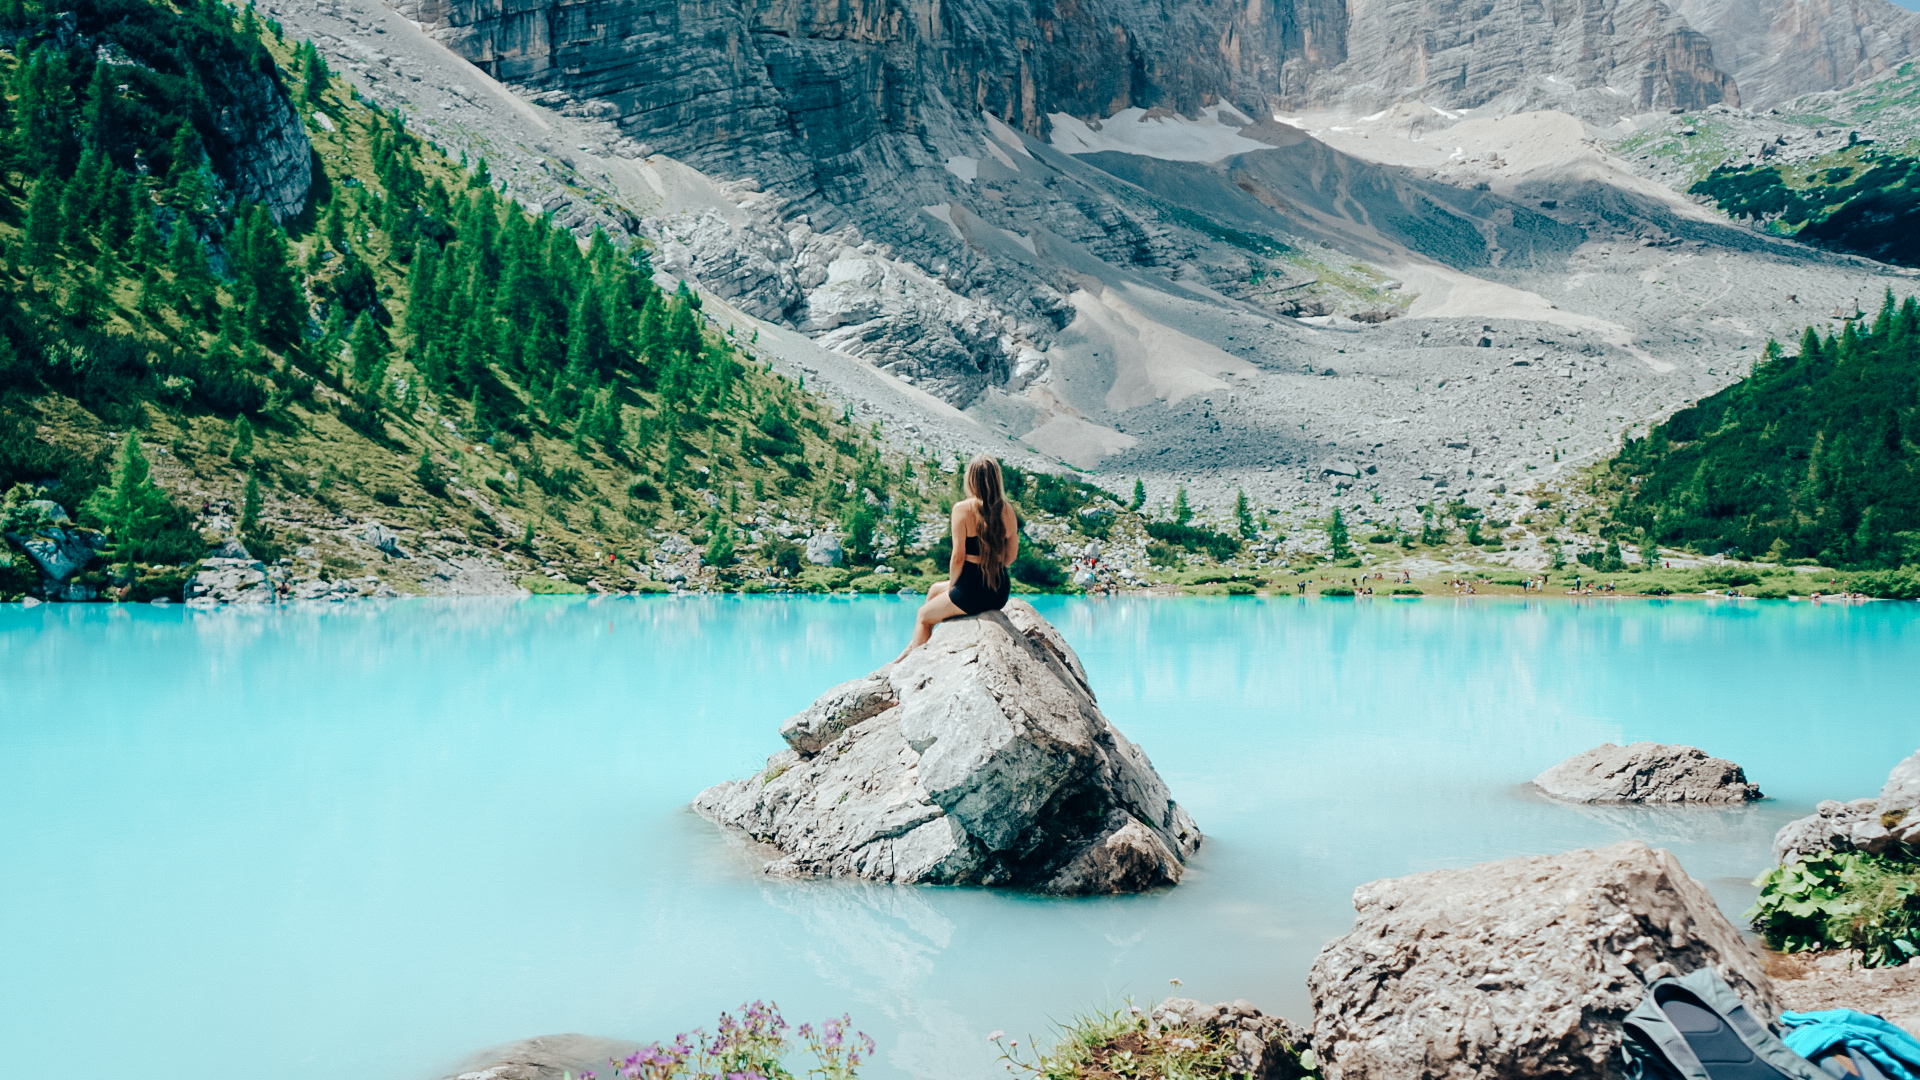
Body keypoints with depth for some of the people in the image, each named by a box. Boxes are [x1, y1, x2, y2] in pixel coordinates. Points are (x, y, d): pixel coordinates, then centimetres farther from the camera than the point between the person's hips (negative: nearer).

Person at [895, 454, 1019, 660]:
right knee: (935, 589, 32)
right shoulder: (1008, 511, 1)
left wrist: (952, 587, 2)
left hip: (972, 593, -6)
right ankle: (914, 646, 45)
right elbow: (1011, 556, 8)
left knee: (923, 616, 23)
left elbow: (958, 557, -14)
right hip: (1000, 594, 7)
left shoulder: (962, 509, -14)